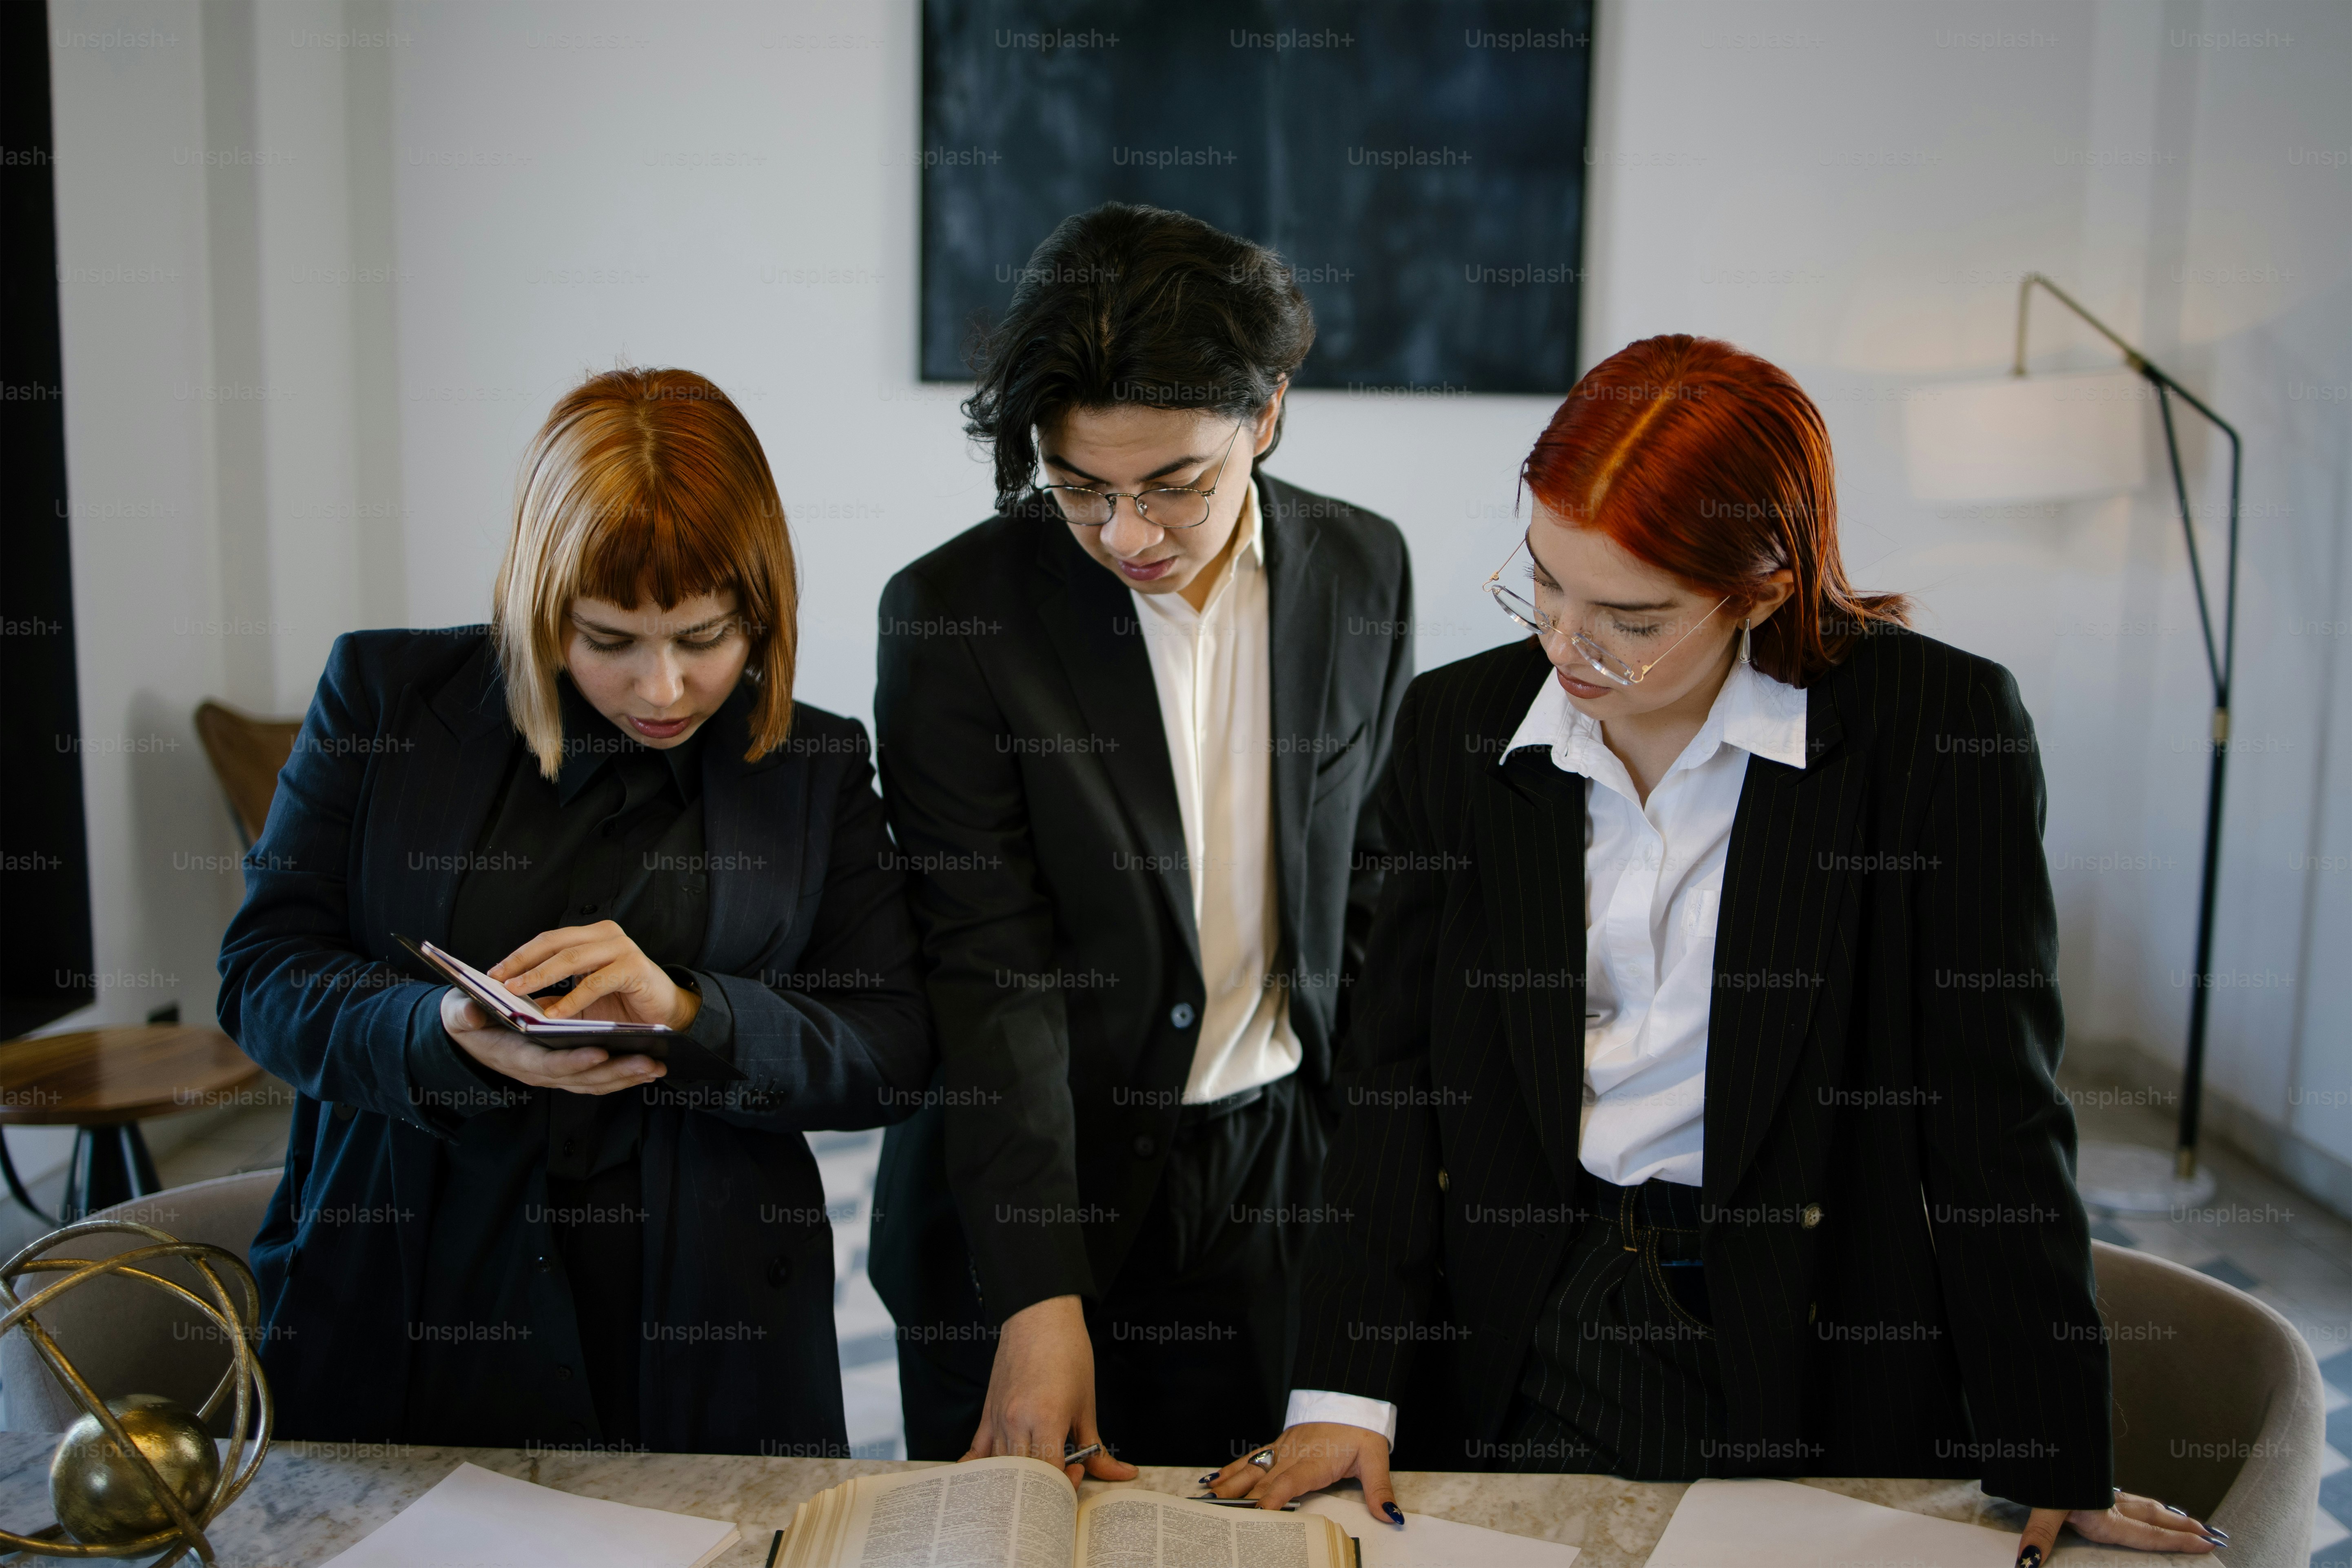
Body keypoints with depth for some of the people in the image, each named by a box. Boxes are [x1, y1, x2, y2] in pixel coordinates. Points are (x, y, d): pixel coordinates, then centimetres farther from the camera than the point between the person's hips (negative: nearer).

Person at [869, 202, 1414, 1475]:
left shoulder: (1364, 571, -4)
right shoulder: (954, 611, -15)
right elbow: (990, 971, -18)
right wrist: (1039, 1297, -22)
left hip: (1281, 1178, 3)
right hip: (1026, 1191, -2)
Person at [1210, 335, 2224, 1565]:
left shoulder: (1936, 726, -14)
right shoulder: (1458, 726, -4)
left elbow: (1997, 1107, -10)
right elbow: (1395, 1070, -2)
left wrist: (2055, 1464, -8)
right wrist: (1348, 1392, -8)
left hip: (1825, 1372, -2)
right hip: (1530, 1354, 3)